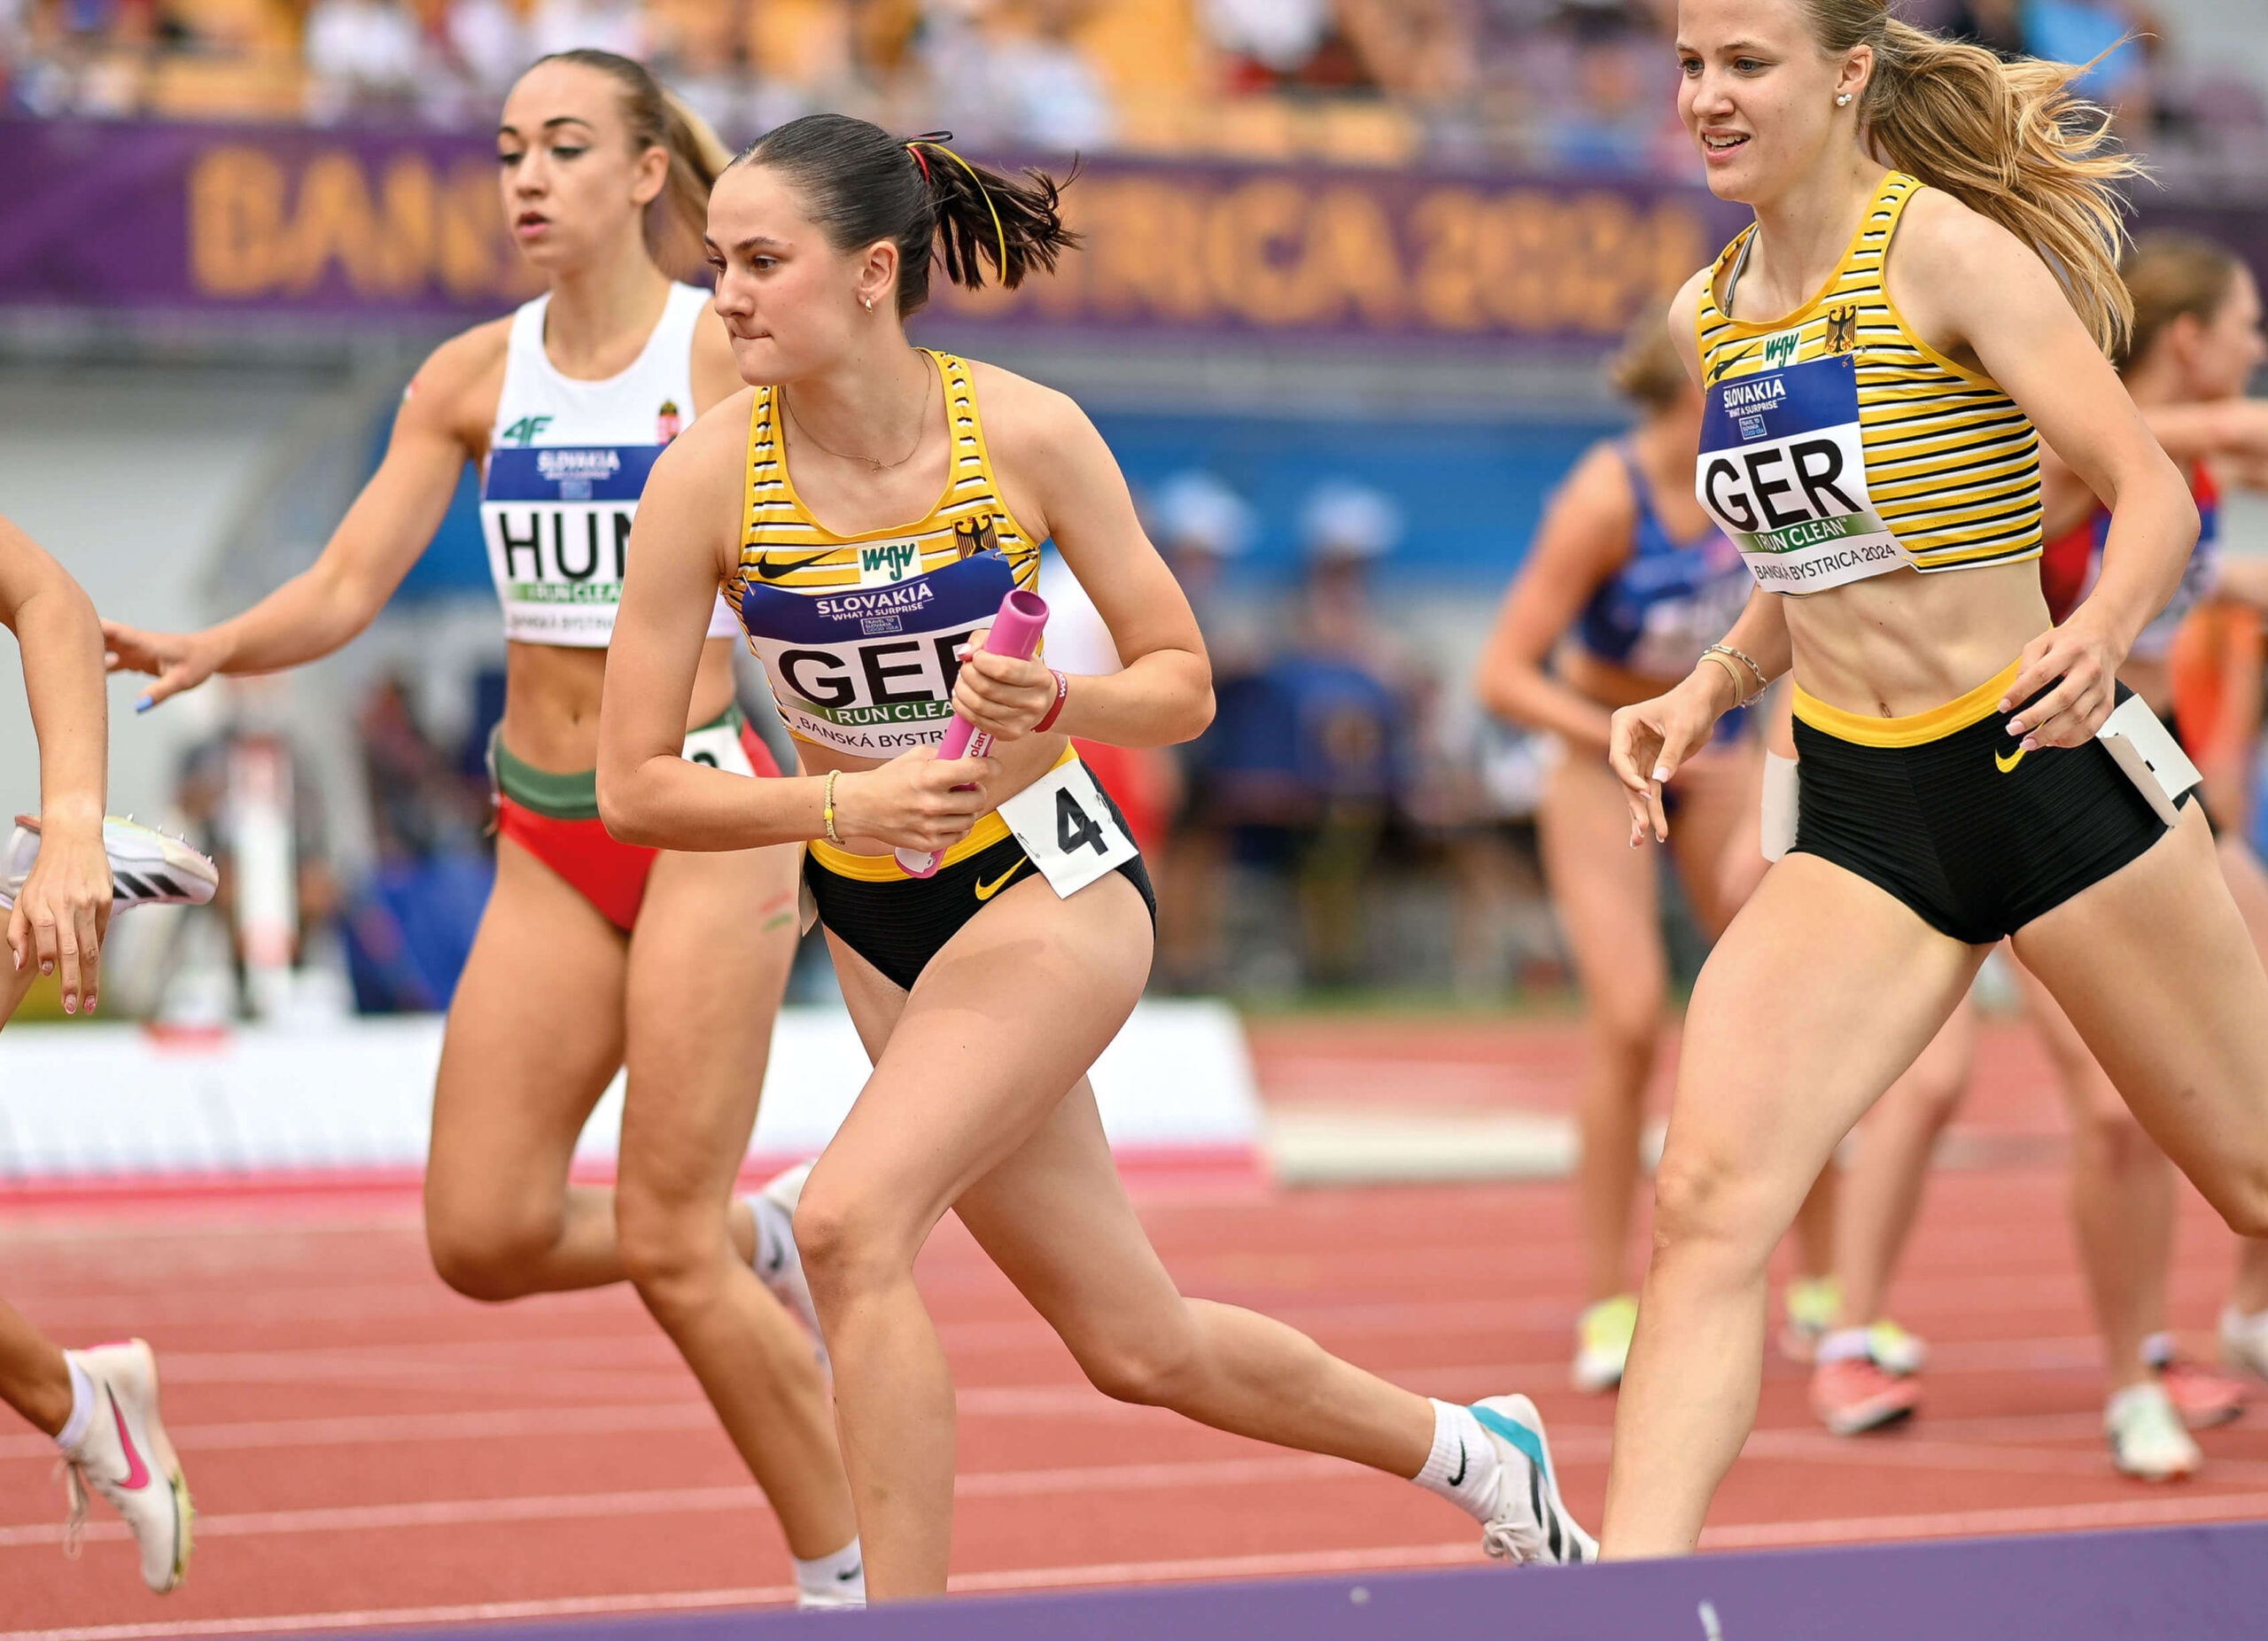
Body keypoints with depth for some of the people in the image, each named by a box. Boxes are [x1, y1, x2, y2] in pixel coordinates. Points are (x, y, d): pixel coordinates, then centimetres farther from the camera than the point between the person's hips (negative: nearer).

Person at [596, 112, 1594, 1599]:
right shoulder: (709, 481, -13)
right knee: (1137, 1343, 12)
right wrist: (841, 803, -24)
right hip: (878, 916, 4)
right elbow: (633, 786, -11)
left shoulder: (1025, 435, -16)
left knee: (851, 1224, -27)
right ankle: (1469, 1450, 36)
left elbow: (1182, 684, -6)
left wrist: (1055, 705, -26)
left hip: (1049, 881, -4)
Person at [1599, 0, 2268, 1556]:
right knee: (1708, 1194, -14)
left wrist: (2101, 635, -34)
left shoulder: (1945, 251, -11)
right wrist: (1709, 689, 6)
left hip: (2050, 772, -5)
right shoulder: (1709, 316, 9)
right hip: (1857, 819, 5)